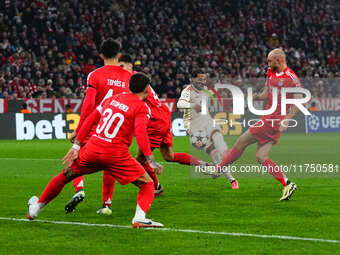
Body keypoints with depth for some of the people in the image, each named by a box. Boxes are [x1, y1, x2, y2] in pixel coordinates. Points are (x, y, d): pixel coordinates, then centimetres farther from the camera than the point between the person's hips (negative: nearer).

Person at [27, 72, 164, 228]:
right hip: (115, 154, -5)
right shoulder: (142, 108, 0)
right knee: (147, 184, 5)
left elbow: (90, 120, 17)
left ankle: (35, 209, 38)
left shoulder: (112, 98, 18)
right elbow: (140, 133, -16)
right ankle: (139, 218, -20)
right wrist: (150, 160, -21)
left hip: (93, 148, 5)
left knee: (66, 175, 26)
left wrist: (76, 145, 20)